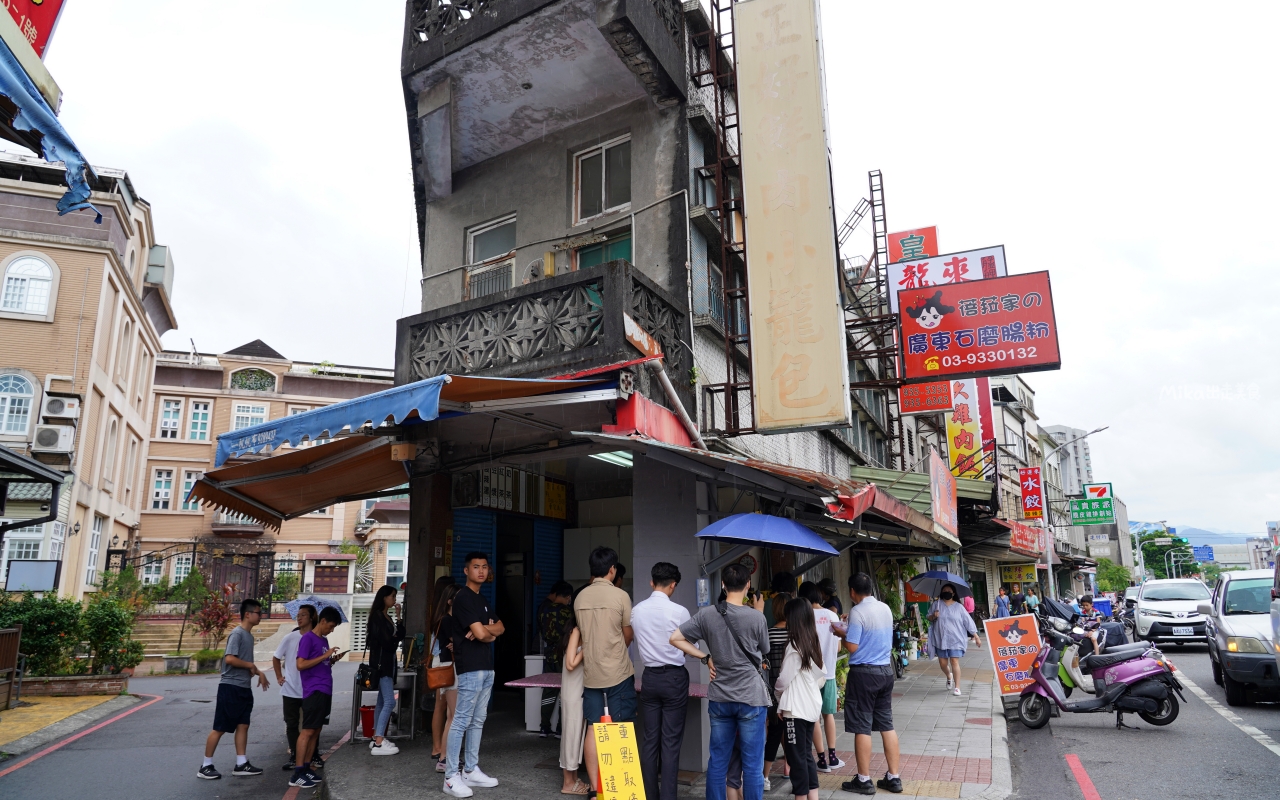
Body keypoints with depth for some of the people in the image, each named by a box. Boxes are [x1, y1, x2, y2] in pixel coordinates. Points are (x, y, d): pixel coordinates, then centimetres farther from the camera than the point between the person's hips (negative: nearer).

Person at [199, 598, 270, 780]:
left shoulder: (249, 635, 14)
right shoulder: (237, 633, -15)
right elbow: (230, 658, -27)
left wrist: (258, 673, 5)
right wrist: (250, 665, -14)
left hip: (244, 688, 9)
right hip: (231, 687, -9)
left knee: (243, 725, 9)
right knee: (220, 728, 0)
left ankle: (241, 764, 15)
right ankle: (205, 766, 11)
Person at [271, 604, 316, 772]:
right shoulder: (290, 637, -2)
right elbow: (276, 658, 9)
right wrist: (279, 677, 3)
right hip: (291, 690, 1)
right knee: (291, 724, 7)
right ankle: (294, 756, 19)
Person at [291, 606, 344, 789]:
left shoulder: (324, 640, 17)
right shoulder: (308, 638, -10)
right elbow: (301, 665, -18)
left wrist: (332, 660, 5)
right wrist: (325, 656, -17)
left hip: (325, 691, 9)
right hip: (314, 692, -9)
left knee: (316, 731, 10)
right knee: (307, 731, -8)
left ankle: (306, 769, 16)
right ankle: (297, 774, -5)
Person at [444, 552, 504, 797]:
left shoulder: (482, 599, 16)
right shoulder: (463, 598, -12)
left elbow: (500, 628, 14)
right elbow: (481, 634, -20)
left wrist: (486, 630, -7)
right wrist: (490, 633, 3)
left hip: (486, 667, 9)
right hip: (470, 668, -9)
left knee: (477, 721, 12)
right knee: (461, 721, -6)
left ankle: (471, 770, 20)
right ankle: (451, 777, -2)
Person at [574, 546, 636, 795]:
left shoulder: (580, 597, 3)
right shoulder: (620, 595, -10)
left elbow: (582, 633, 11)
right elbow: (629, 636, 0)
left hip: (590, 673, 4)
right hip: (618, 671, -4)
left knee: (593, 729, 7)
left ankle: (596, 788, 11)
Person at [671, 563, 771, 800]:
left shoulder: (707, 614, -5)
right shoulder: (756, 617, -12)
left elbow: (676, 638, -2)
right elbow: (765, 651, 6)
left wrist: (705, 658, 3)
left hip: (719, 698, 3)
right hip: (751, 697, -3)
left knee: (717, 761, 13)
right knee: (753, 764, 6)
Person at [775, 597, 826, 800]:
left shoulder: (794, 646, -17)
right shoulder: (813, 643, 6)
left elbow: (784, 679, -11)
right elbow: (823, 675, 13)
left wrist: (778, 690, 8)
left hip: (795, 708, -8)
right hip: (812, 705, 8)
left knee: (796, 757, 2)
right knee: (807, 754, 15)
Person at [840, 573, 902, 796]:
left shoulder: (857, 612, -16)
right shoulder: (886, 609, 7)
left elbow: (852, 647, -18)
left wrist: (841, 633, 0)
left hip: (864, 673, -7)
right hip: (886, 670, 7)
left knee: (862, 727, 2)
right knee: (887, 724, 13)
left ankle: (864, 780, 10)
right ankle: (893, 777, 19)